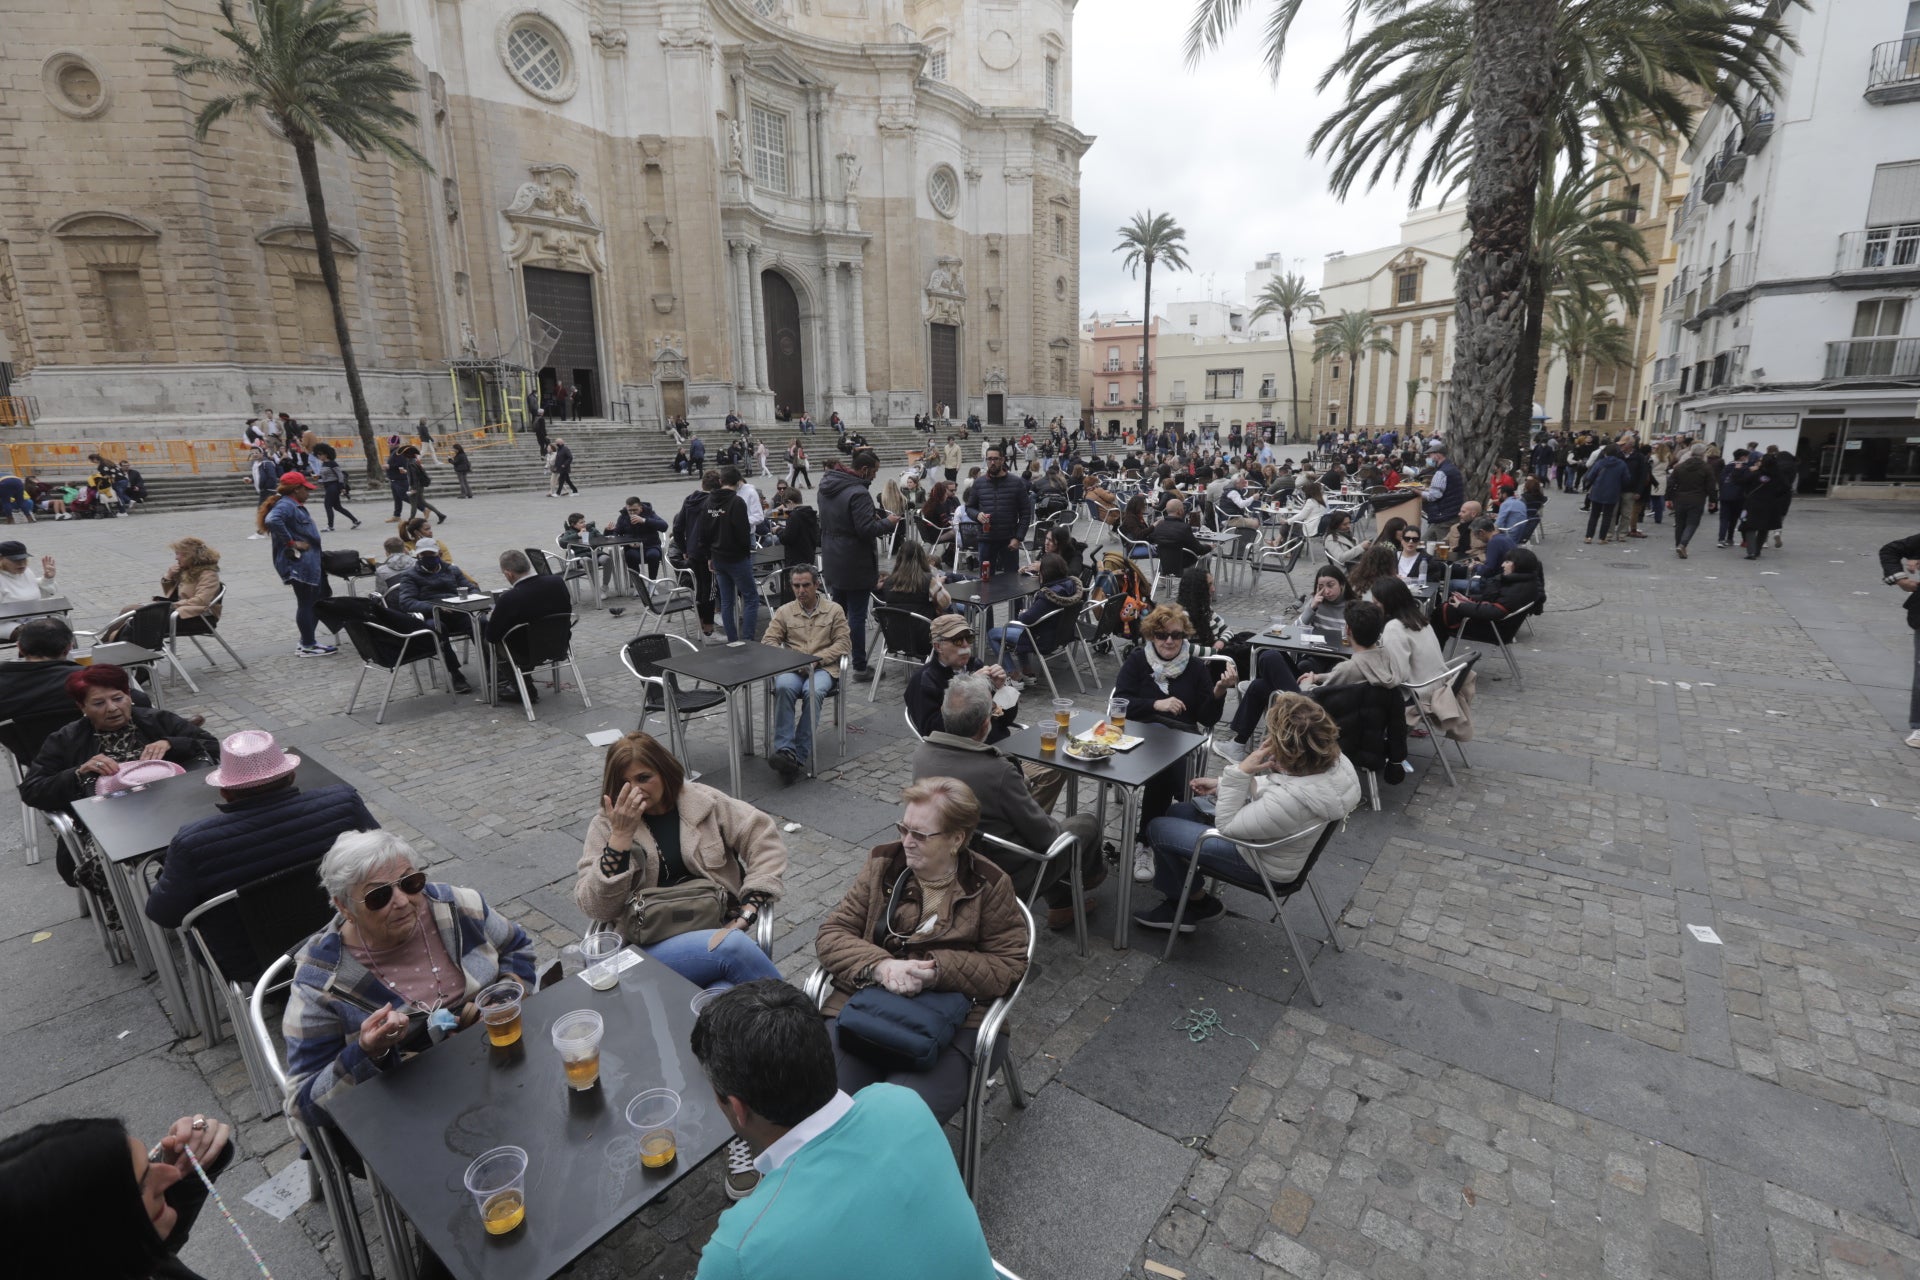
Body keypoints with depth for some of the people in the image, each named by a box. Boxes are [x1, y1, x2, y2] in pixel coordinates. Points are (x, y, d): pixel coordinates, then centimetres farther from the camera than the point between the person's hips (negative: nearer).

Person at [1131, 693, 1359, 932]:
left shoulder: (1288, 802, -42)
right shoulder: (1334, 760, -19)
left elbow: (1225, 826, -23)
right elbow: (1273, 785, 3)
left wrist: (1240, 773, -28)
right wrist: (1223, 784, 2)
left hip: (1261, 864, -8)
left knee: (1158, 828, 4)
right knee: (1177, 813, 19)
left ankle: (1197, 902, 26)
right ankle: (1179, 901, 28)